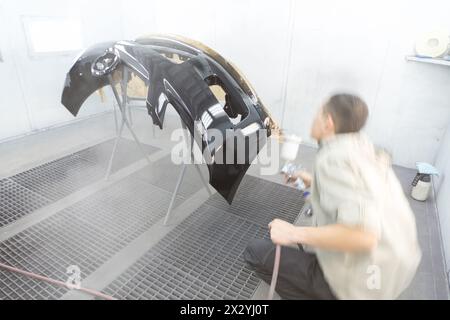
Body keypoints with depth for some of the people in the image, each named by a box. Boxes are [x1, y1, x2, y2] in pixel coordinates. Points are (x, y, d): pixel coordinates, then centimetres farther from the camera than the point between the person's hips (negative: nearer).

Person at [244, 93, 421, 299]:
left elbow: (362, 235, -32)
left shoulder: (333, 156, -23)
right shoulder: (363, 148, 3)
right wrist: (314, 182, 21)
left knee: (256, 253, -2)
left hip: (364, 276, -9)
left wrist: (294, 233, -23)